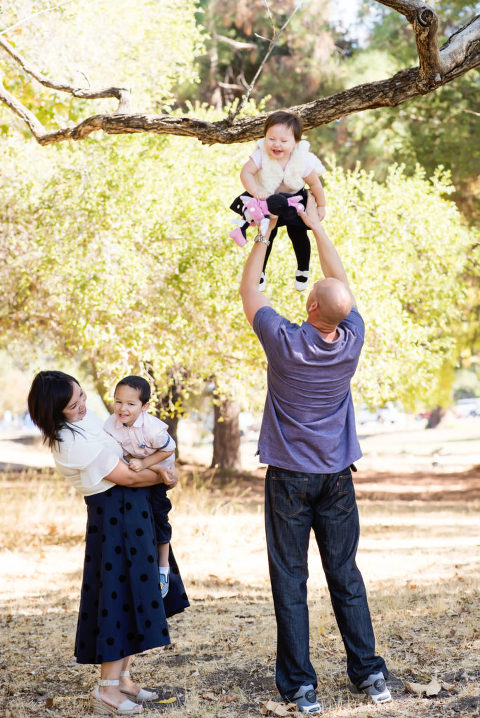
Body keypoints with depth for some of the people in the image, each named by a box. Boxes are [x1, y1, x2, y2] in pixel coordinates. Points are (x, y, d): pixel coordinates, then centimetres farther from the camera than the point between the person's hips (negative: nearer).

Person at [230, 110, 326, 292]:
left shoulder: (303, 161, -28)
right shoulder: (261, 155, -30)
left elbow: (315, 183, -14)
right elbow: (245, 172, -37)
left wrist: (321, 206, -4)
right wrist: (256, 191, -54)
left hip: (294, 199, 0)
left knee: (298, 235, 7)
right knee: (267, 234, 7)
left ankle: (303, 269, 36)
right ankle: (260, 272, 31)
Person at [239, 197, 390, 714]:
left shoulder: (285, 342, -16)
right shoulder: (352, 340, -7)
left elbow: (248, 289, -1)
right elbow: (342, 281, 11)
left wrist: (266, 232, 7)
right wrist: (316, 225, 15)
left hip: (290, 477, -3)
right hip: (337, 476, 4)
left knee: (290, 581, 1)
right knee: (345, 576, 11)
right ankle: (369, 672, 13)